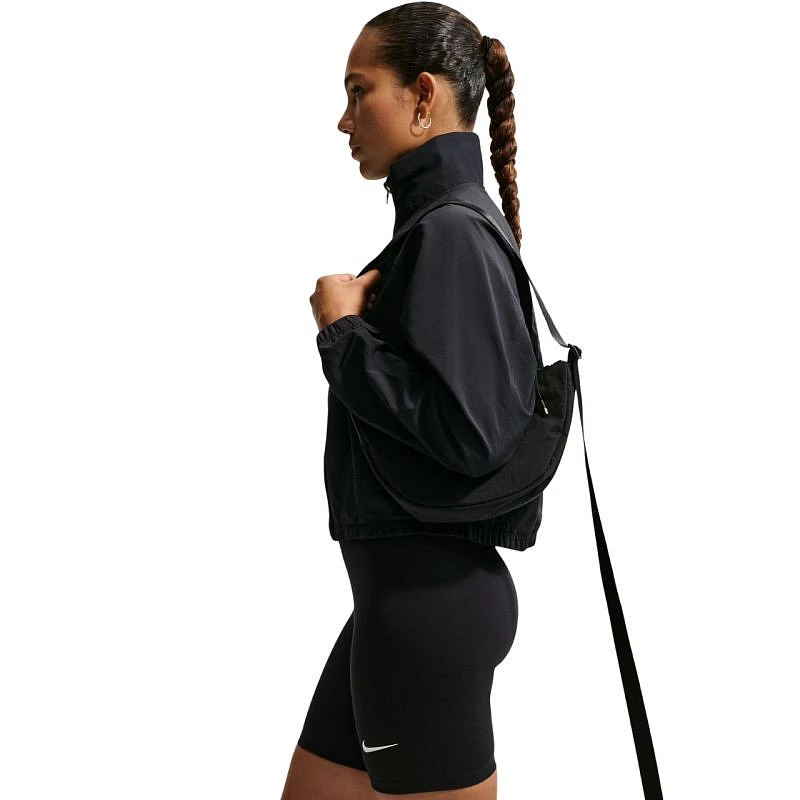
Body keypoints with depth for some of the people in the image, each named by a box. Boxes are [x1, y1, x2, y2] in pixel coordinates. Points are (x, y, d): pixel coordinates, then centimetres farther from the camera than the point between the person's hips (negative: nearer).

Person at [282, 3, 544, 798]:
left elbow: (466, 432, -25)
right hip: (407, 586, 10)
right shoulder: (443, 222, 10)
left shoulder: (449, 233, -17)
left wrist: (343, 332, -17)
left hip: (429, 600, -10)